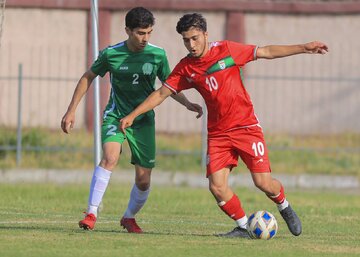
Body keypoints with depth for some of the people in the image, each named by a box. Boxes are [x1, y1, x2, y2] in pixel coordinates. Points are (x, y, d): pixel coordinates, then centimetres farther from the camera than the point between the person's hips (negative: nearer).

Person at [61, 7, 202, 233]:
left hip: (143, 120, 2)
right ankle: (92, 213, -26)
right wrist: (71, 111, 4)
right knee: (111, 156, -31)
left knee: (144, 181, 0)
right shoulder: (111, 54, -10)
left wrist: (188, 104, -10)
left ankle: (129, 217, 30)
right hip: (115, 115, -2)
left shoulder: (157, 55, -6)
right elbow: (88, 78, 5)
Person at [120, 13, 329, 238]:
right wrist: (132, 115, 1)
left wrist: (303, 48, -2)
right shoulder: (185, 68, 1)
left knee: (263, 182, -8)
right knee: (217, 187, -12)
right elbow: (162, 93, 6)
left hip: (246, 126, -3)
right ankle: (243, 227, 7)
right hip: (218, 133, 3)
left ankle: (285, 208, 23)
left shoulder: (226, 50, -5)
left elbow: (267, 52, 1)